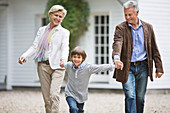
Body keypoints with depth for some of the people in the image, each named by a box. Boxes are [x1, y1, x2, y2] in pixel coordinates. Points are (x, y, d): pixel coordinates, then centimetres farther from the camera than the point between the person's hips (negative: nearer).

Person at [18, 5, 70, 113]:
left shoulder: (64, 32, 5)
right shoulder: (42, 30, 15)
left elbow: (65, 48, -10)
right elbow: (34, 47, 10)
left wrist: (63, 59, -32)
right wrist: (24, 56, -8)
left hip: (57, 66, -3)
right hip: (43, 66, 3)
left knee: (54, 95, -18)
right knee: (46, 97, 5)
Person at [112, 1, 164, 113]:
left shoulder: (148, 27, 8)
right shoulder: (121, 28, 0)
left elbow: (154, 49, 10)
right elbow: (117, 43, -19)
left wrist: (159, 68, 6)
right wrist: (116, 57, -39)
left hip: (143, 67, 2)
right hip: (127, 67, -2)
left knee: (140, 98, 7)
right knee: (130, 96, -11)